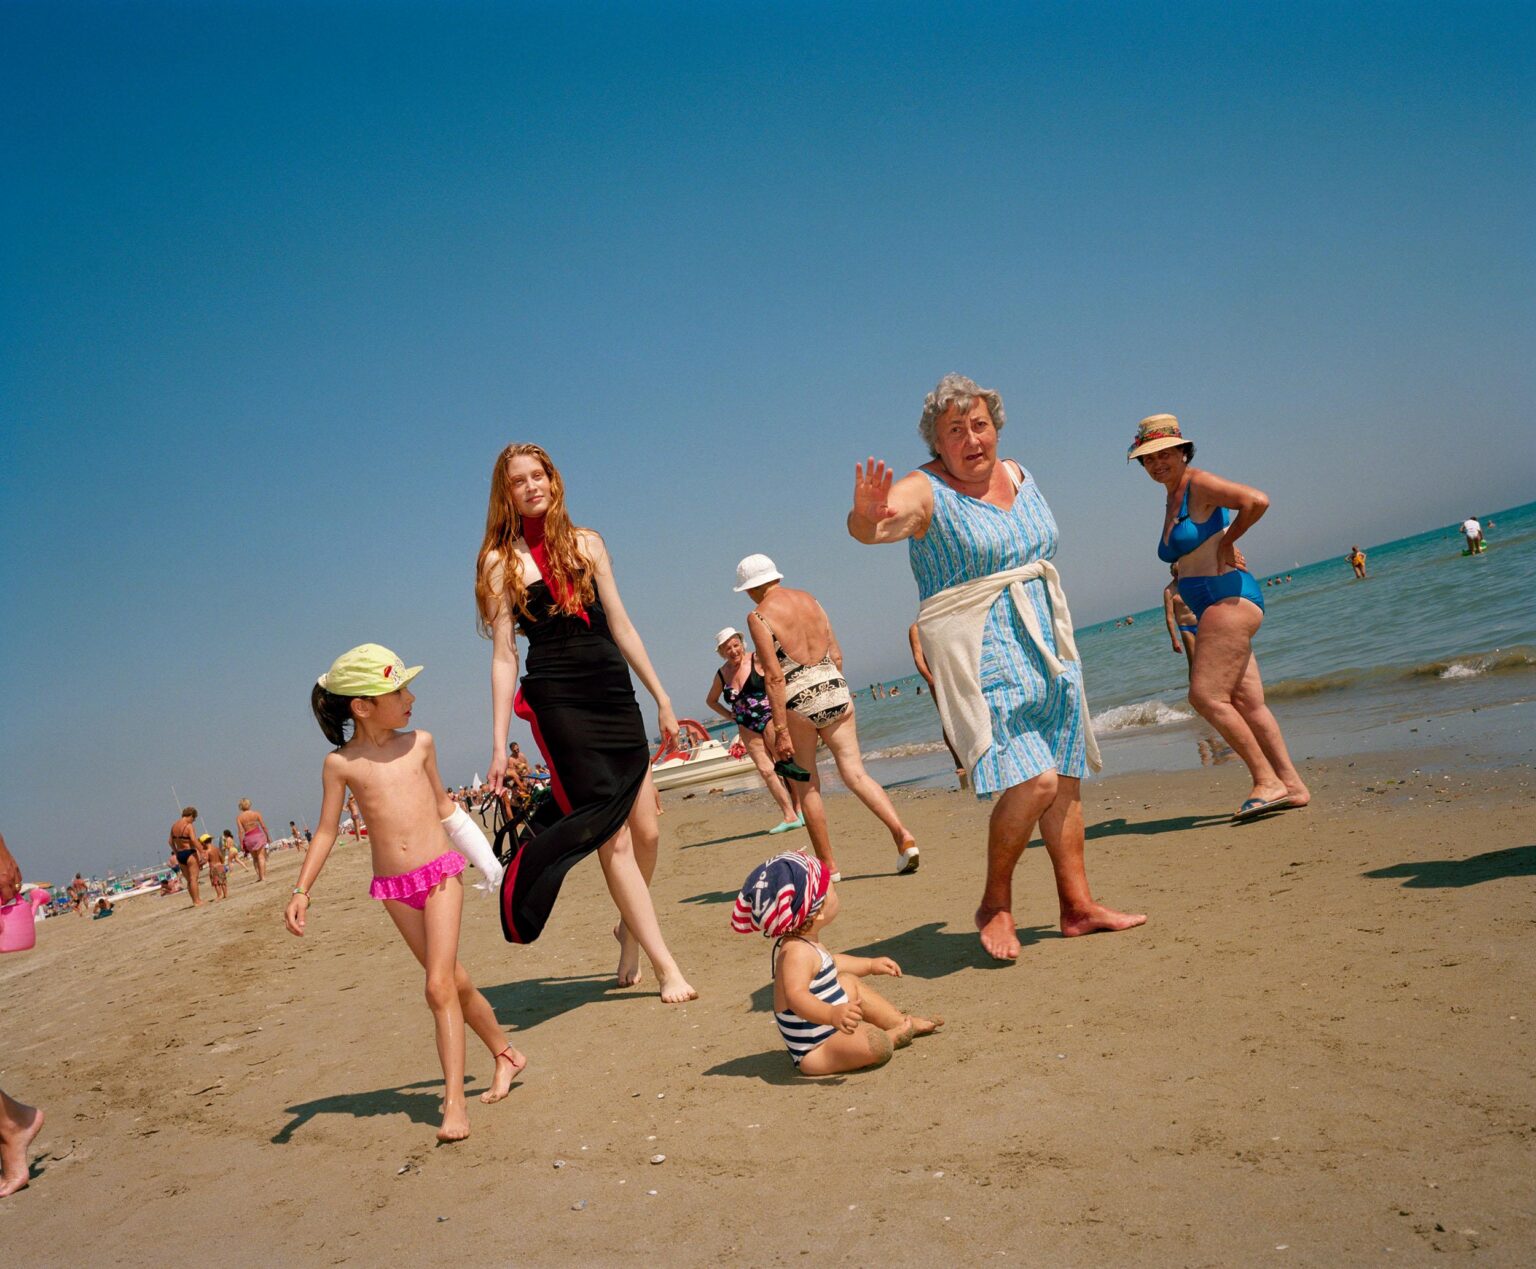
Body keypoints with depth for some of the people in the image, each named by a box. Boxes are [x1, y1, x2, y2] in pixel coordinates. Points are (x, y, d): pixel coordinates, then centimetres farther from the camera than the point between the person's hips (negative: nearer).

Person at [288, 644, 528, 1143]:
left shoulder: (419, 743, 3)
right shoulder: (340, 763, -2)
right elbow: (326, 832, 3)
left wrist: (484, 855, 22)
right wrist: (301, 890, -6)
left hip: (440, 873, -1)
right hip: (394, 889, 1)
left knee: (440, 986, -11)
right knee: (452, 981, 12)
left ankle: (454, 1102, -8)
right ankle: (505, 1054, 32)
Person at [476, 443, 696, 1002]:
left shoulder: (586, 543, 12)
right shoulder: (501, 561, 2)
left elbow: (620, 625, 14)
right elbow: (504, 655, -1)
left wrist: (661, 697, 12)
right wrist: (499, 743, -5)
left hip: (614, 692, 4)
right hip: (556, 700, -4)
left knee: (647, 832, 6)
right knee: (611, 835, -5)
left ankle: (630, 928, 33)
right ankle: (666, 966, 2)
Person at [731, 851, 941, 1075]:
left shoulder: (804, 943, 6)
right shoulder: (797, 952, -29)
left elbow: (830, 964, 26)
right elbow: (796, 996, -45)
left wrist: (871, 965, 31)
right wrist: (832, 1014, -60)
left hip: (823, 1031, 11)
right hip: (814, 1052, -11)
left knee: (849, 982, 27)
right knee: (877, 1045, -30)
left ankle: (903, 1022, 25)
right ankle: (895, 1035, 2)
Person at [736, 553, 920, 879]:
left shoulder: (759, 616, -7)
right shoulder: (809, 598, 12)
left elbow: (774, 676, -13)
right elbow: (836, 655, 13)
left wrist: (780, 730, -12)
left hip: (798, 700, -5)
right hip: (836, 689, 5)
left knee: (806, 785, 10)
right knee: (855, 772, 4)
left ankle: (828, 865, 16)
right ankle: (903, 836, -12)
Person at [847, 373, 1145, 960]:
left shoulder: (1018, 475, 10)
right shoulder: (925, 491, -11)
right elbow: (875, 527, -32)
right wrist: (867, 515, -56)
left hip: (1046, 647, 7)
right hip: (981, 655, -7)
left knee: (1065, 780, 10)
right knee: (1032, 780, -18)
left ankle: (1078, 905, 21)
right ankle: (995, 905, 3)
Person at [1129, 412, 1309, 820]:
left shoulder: (1199, 484, -8)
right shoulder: (1172, 500, 19)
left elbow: (1256, 501, -23)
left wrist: (1226, 542, -10)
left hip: (1229, 600, -10)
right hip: (1212, 609, 10)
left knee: (1206, 696, -14)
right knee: (1247, 703, 7)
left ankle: (1267, 782, -7)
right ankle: (1291, 785, 12)